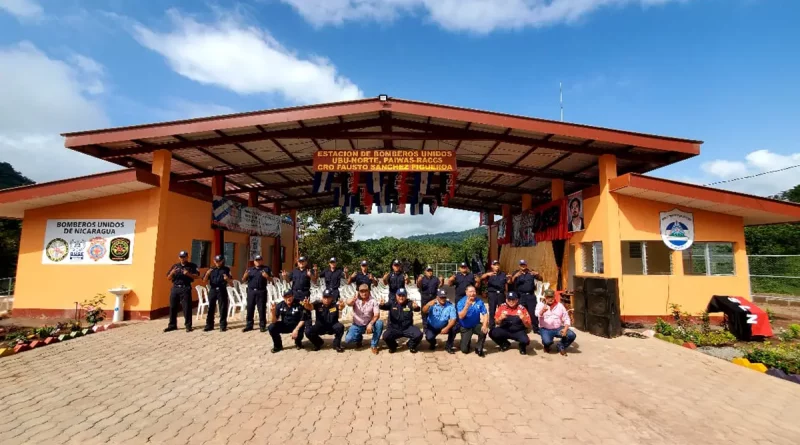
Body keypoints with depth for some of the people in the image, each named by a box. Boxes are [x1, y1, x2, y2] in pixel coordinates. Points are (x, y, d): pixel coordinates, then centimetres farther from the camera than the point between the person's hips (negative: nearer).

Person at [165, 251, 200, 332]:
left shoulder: (192, 266, 4)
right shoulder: (175, 266, 13)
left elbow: (196, 276, -3)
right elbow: (168, 278, 11)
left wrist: (189, 274, -20)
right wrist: (172, 273, -9)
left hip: (186, 288, -4)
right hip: (175, 288, 4)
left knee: (187, 307, -3)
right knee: (173, 307, 8)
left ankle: (188, 325, 4)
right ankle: (172, 325, 20)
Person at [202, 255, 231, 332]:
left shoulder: (226, 269, 4)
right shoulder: (211, 269, 10)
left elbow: (230, 281, 1)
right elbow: (205, 280, 6)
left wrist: (227, 278, -23)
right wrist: (207, 274, -13)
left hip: (222, 290, -2)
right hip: (212, 290, 2)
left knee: (223, 309, 0)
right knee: (210, 308, 6)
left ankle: (223, 326, 7)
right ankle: (209, 325, 16)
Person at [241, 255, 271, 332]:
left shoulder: (266, 269, 5)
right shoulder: (250, 269, 15)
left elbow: (271, 279, -3)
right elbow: (243, 280, 11)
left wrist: (266, 276, -25)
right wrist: (245, 275, -11)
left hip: (261, 291, -3)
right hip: (251, 291, 3)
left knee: (262, 309, 0)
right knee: (250, 309, 6)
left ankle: (262, 326, 6)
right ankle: (249, 325, 15)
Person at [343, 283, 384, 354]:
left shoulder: (373, 301, -8)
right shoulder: (355, 300, -7)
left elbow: (377, 315, -15)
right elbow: (348, 303, -30)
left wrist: (370, 324, -33)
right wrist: (354, 298, -54)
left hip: (369, 325, 0)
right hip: (357, 326, 0)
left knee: (380, 323, -30)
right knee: (348, 340, -24)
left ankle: (373, 345, -12)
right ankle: (359, 338, 14)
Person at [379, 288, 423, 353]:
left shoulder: (409, 304, -5)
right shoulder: (392, 304, -3)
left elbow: (417, 309, -22)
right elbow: (384, 306, -19)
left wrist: (416, 307, -47)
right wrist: (382, 304, -45)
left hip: (408, 328, 0)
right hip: (394, 328, 0)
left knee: (418, 334, -24)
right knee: (386, 336, -27)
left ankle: (411, 346, 12)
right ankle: (393, 347, 10)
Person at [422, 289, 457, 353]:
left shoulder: (450, 305, -12)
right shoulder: (433, 304, -14)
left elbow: (453, 319, -18)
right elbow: (423, 311, -29)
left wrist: (447, 328, -34)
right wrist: (428, 305, -50)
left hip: (444, 327, 1)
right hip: (432, 327, -1)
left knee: (454, 328, -25)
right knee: (429, 337, -27)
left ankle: (448, 346, -2)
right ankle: (432, 344, 14)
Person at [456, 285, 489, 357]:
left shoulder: (479, 301, -9)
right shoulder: (461, 302, -16)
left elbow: (485, 314, -11)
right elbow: (461, 316, -25)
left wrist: (485, 325, -28)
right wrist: (467, 305, -36)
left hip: (476, 325, 2)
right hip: (465, 327, -2)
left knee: (484, 330, -33)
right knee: (465, 350, -6)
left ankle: (479, 349, -6)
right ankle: (466, 341, 32)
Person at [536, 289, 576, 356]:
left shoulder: (560, 305, 9)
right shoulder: (540, 304, -1)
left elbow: (566, 319, 7)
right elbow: (537, 314, -21)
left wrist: (565, 329, -12)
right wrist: (542, 311, -45)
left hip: (558, 328, 3)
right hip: (545, 329, -3)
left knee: (572, 335, -21)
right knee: (547, 341, -32)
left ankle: (561, 346, 9)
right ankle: (546, 345, 10)